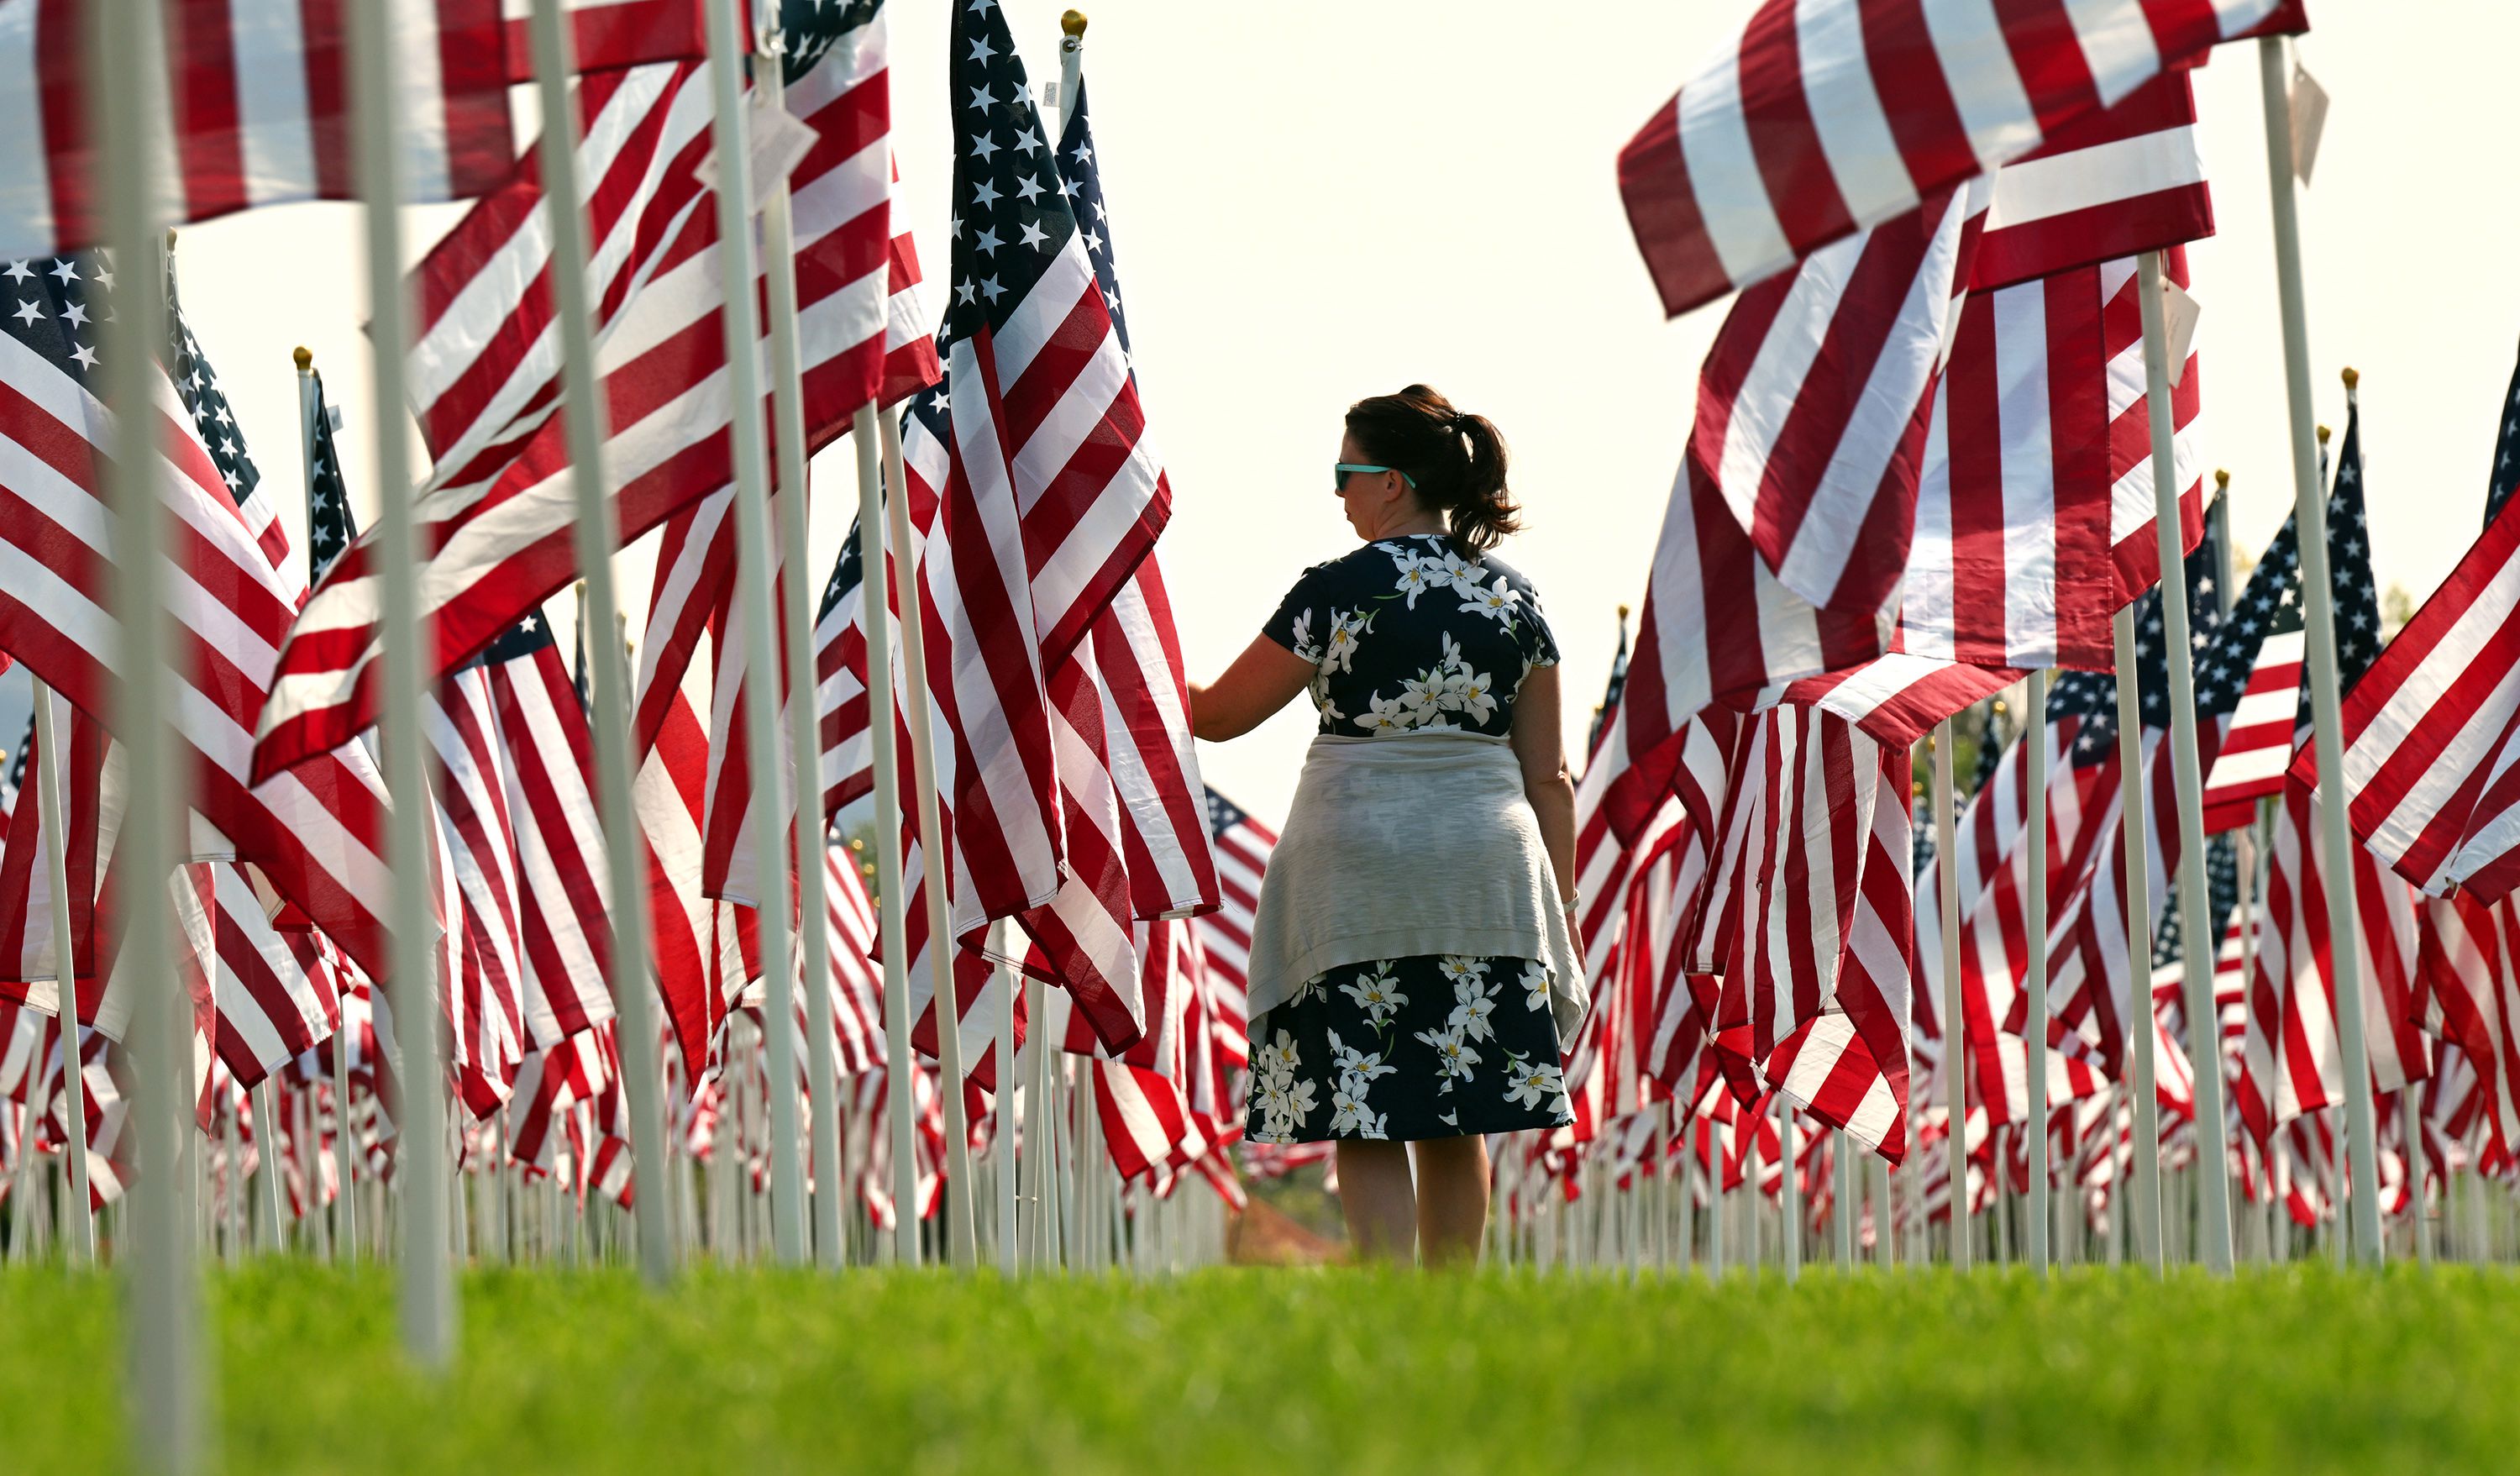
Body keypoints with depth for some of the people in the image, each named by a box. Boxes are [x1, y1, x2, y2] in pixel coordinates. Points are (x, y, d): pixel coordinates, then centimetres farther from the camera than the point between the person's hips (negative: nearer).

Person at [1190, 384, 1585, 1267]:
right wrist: (1560, 911, 14)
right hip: (1484, 869, 5)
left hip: (1362, 870, -5)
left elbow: (1220, 714, 1)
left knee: (1368, 1127, -4)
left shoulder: (1341, 591, -8)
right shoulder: (1514, 599, 6)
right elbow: (1547, 774, 8)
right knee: (1456, 1124, 12)